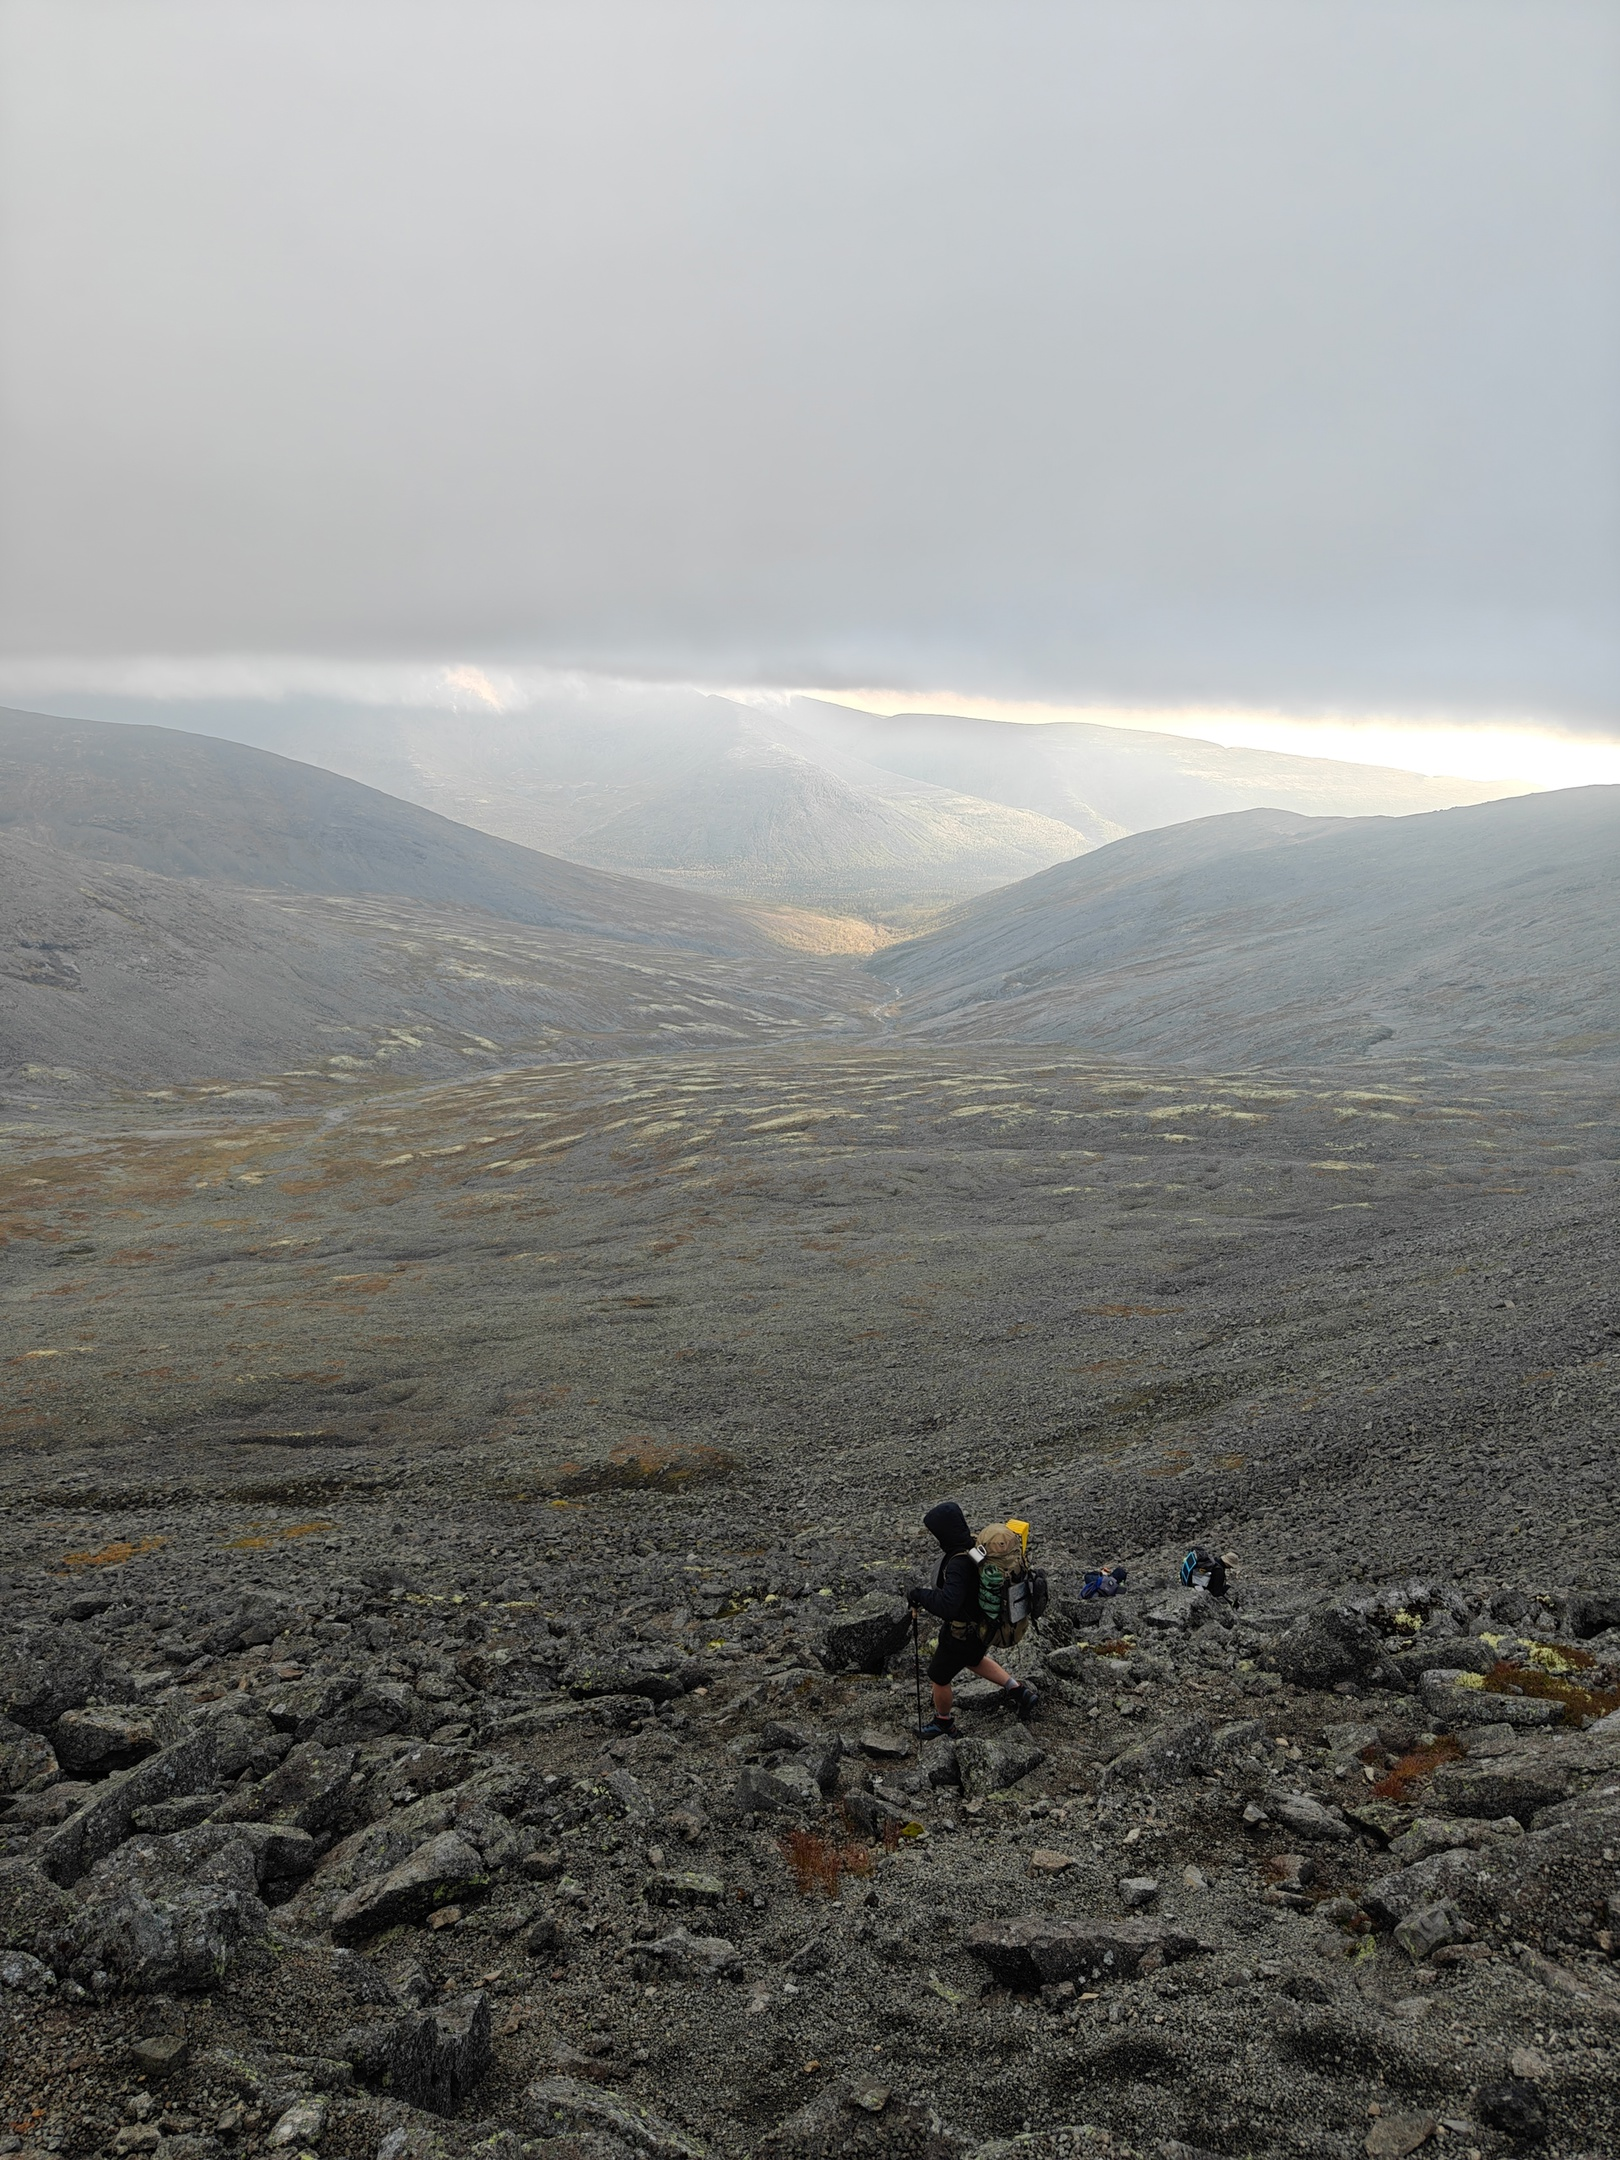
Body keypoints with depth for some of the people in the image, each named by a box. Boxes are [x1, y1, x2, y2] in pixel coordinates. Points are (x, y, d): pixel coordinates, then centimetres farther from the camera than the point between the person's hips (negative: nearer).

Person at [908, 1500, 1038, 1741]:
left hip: (961, 1635, -8)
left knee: (938, 1677, 19)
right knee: (974, 1660, 37)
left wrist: (919, 1594, -34)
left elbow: (947, 1606, -49)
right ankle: (1018, 1691, 30)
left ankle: (944, 1724, 43)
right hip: (982, 1625, 8)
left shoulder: (959, 1564, -39)